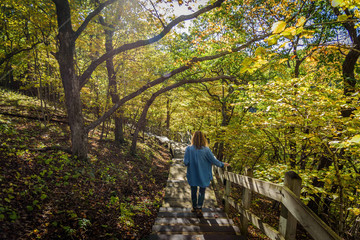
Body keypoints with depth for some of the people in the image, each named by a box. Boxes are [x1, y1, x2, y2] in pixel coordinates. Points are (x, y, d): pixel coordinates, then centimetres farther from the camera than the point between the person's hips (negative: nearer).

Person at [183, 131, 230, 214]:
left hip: (192, 175, 1)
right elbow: (214, 160, -8)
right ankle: (199, 207, 16)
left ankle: (194, 207, 31)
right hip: (203, 175, -1)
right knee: (202, 191, 17)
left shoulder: (188, 149, -15)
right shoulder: (206, 150, -17)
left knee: (193, 191, 18)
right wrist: (222, 164, 9)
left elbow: (186, 162, -15)